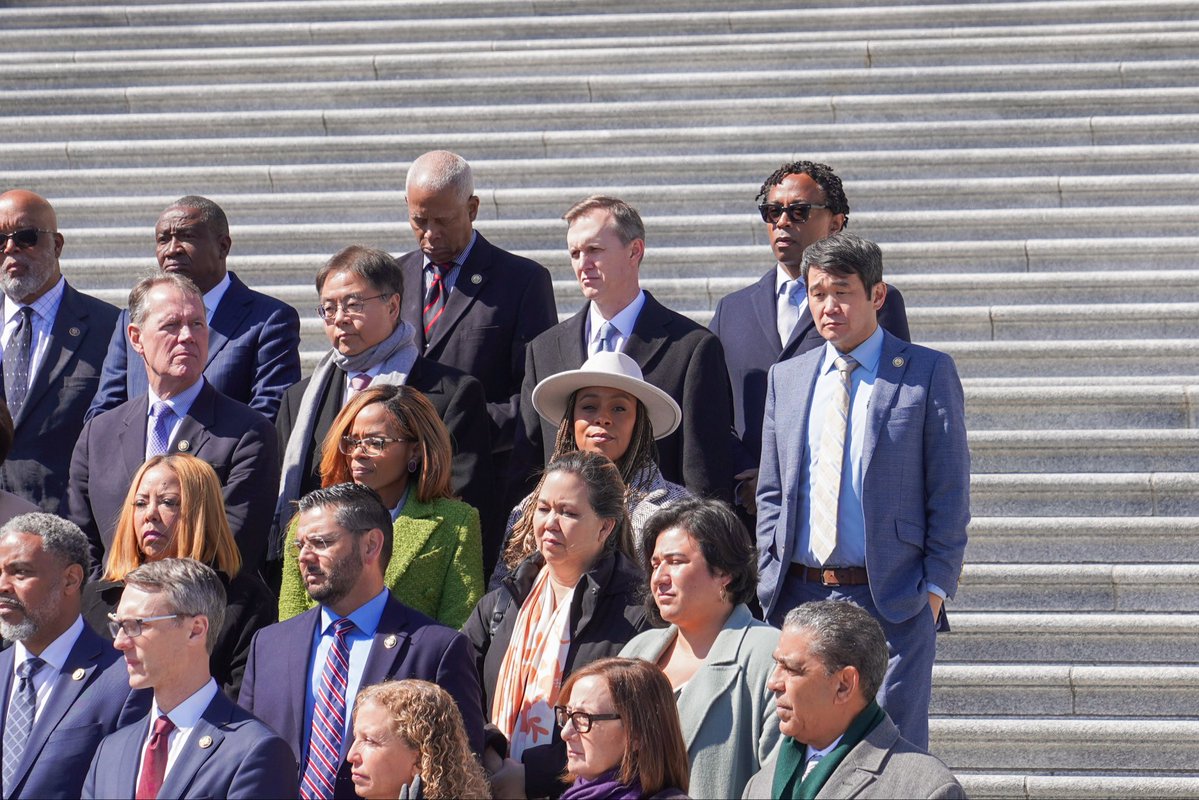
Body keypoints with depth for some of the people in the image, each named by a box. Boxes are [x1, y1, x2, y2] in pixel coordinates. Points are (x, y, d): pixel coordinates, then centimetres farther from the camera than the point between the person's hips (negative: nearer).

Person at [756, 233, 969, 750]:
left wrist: (934, 587, -8)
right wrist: (771, 581, 5)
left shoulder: (927, 373, 0)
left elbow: (950, 492, -2)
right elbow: (771, 493, 16)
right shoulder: (786, 378, 13)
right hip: (799, 596, 4)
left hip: (891, 602, -4)